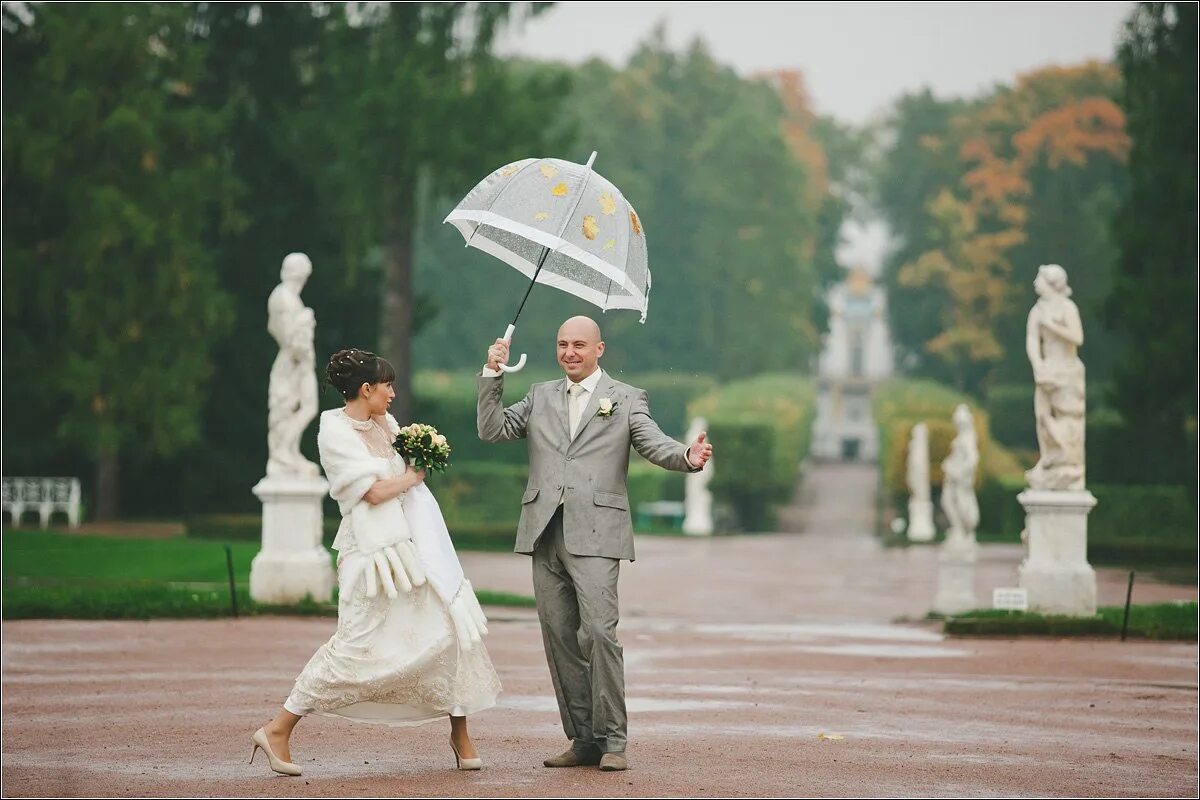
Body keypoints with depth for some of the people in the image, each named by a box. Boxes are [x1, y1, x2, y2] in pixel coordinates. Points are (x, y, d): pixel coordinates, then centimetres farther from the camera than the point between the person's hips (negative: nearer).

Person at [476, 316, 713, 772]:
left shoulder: (626, 400, 8)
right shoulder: (541, 397, 19)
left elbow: (655, 445, -5)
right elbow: (492, 430, 13)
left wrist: (688, 457, -26)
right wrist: (492, 375, 4)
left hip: (594, 535, -5)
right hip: (545, 535, 5)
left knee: (598, 632, -15)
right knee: (559, 638, 5)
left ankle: (613, 741, -9)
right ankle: (584, 740, 12)